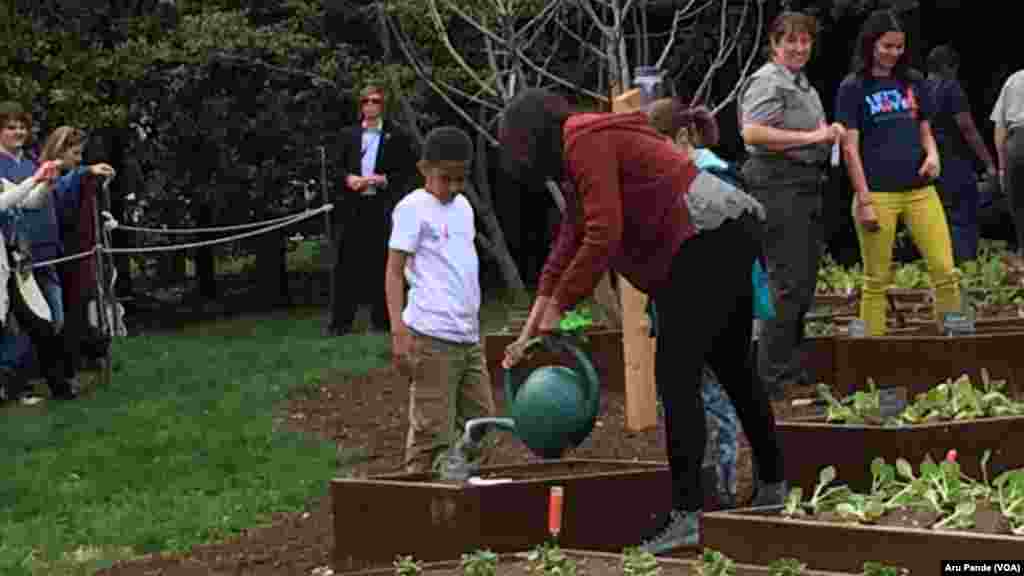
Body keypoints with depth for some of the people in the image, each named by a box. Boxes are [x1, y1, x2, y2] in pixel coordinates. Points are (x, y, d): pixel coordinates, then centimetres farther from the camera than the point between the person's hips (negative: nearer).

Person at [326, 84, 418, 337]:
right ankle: (340, 320, 6)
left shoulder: (396, 136, 4)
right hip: (352, 208, 3)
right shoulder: (348, 135, 13)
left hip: (382, 208, -2)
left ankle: (381, 320, 8)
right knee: (345, 263, 2)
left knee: (380, 264, 0)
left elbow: (405, 173, 1)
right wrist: (349, 178, -8)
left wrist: (383, 180, -14)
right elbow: (337, 167, 12)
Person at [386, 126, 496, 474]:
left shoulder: (463, 206, 16)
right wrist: (399, 332, -17)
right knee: (433, 432, -8)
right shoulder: (413, 208, -5)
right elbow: (394, 271, -8)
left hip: (469, 337, 8)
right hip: (432, 337, -8)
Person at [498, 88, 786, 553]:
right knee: (732, 367, 22)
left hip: (708, 240, -11)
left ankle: (686, 514, -17)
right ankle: (772, 485, 37)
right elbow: (565, 251, 22)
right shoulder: (591, 148, 23)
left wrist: (558, 306, -11)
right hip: (730, 237, 11)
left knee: (676, 376, -13)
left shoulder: (584, 142, -10)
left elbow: (602, 236, -19)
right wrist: (529, 333, 20)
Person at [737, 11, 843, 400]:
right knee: (787, 282, -10)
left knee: (804, 280, 14)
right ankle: (772, 378, -6)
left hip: (806, 187, 10)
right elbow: (753, 134, -25)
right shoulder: (768, 82, -11)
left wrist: (829, 132, 15)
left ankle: (789, 366, 24)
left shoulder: (801, 82, 19)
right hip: (778, 184, -10)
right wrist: (812, 137, -21)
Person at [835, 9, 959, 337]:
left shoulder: (913, 81, 12)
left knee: (945, 272, -5)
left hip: (920, 191, 4)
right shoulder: (852, 88, 0)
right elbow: (850, 148, -3)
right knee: (877, 280, 1)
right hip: (878, 193, -4)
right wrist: (864, 201, -9)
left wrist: (933, 154, -3)